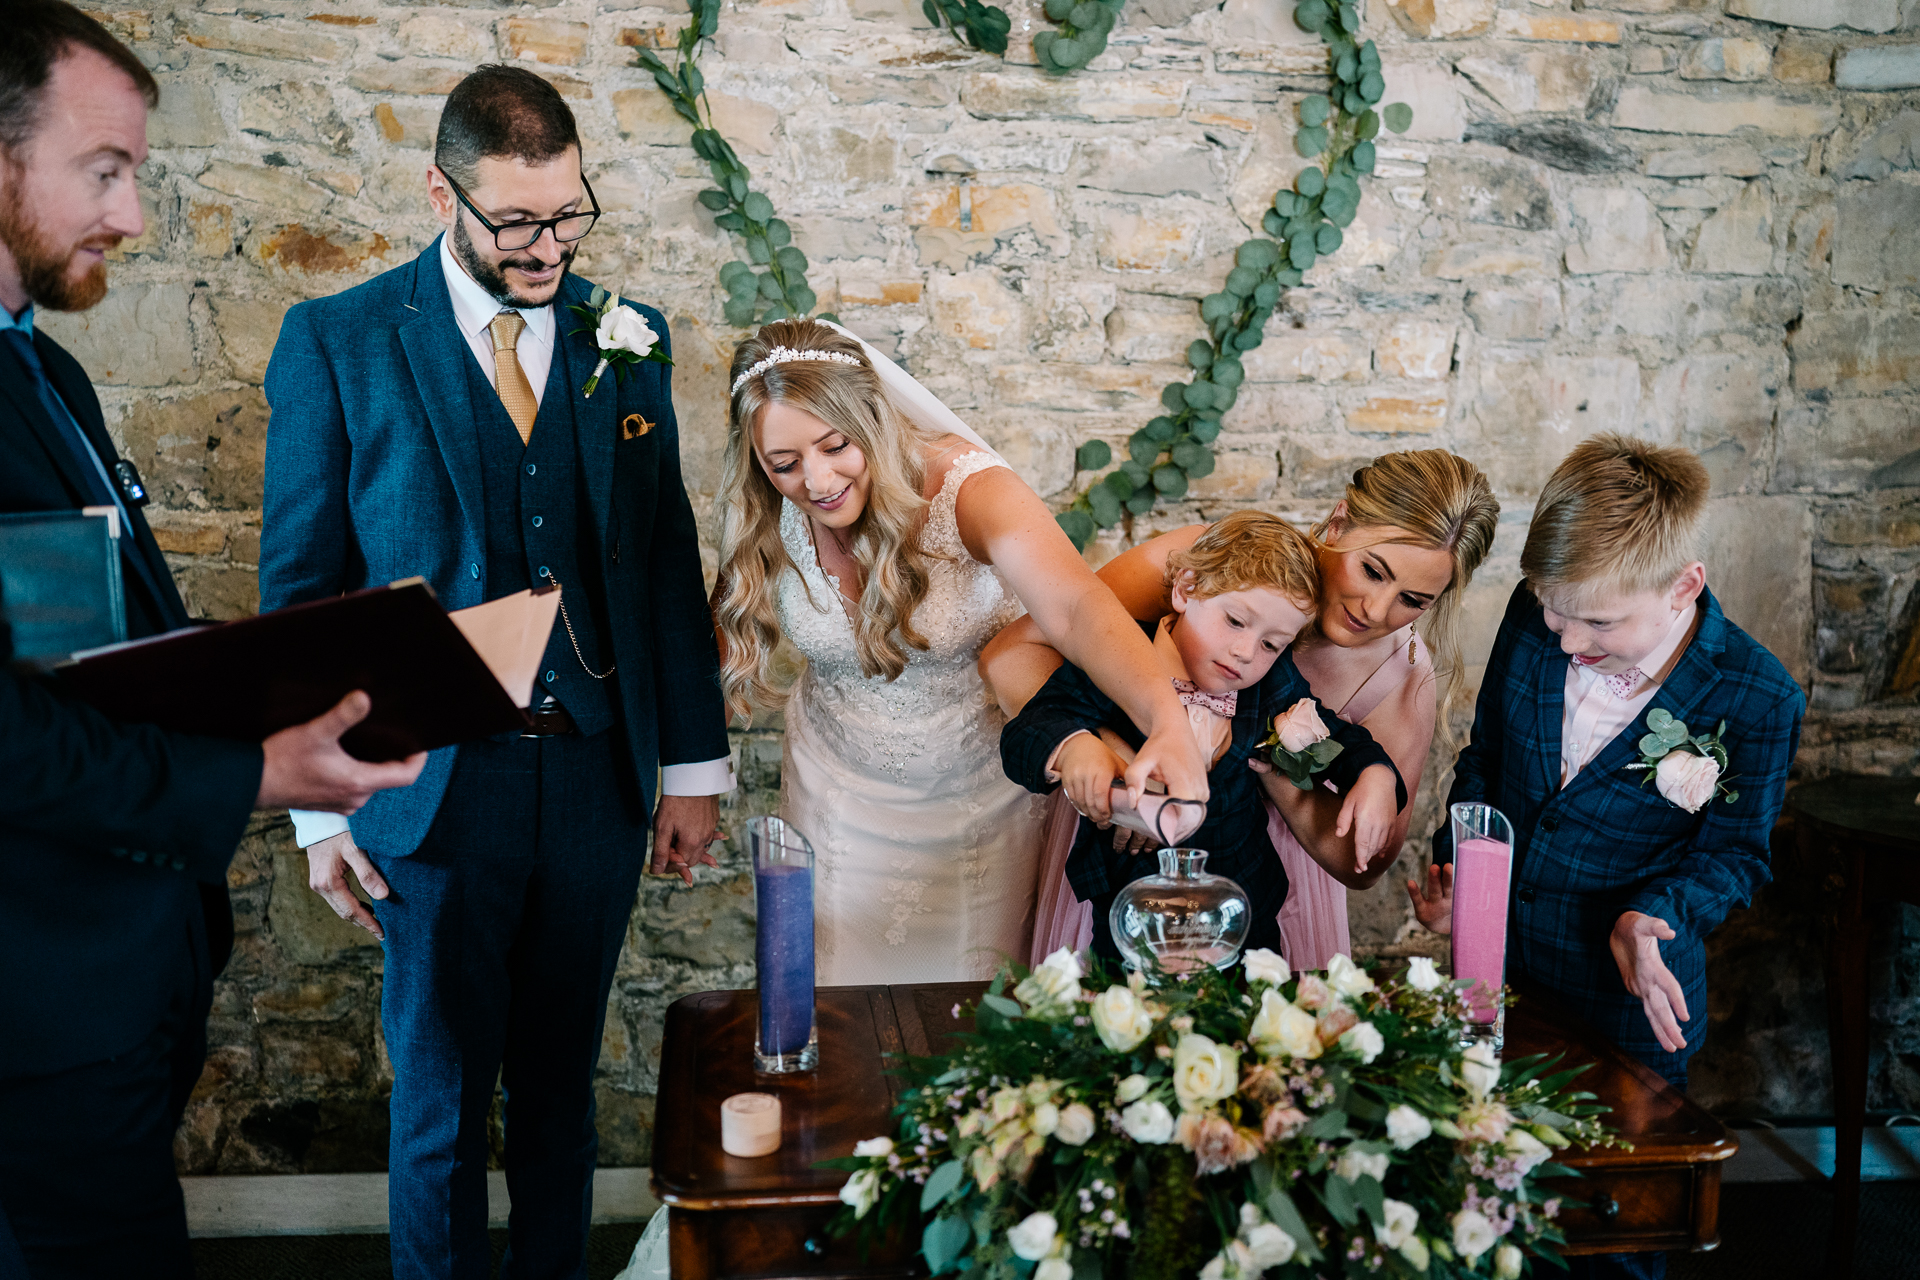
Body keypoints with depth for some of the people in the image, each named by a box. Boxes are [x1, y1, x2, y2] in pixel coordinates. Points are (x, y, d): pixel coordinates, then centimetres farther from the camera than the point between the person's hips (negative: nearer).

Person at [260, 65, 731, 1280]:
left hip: (600, 775, 3)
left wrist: (693, 765, 6)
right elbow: (300, 590, -2)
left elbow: (667, 561, 7)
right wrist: (321, 809, -3)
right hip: (439, 788, -2)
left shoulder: (627, 337, 4)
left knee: (560, 1087, 18)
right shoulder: (338, 342, -4)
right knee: (442, 1102, 11)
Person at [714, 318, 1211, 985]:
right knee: (843, 983, 14)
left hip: (983, 792, -2)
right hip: (843, 795, 3)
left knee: (977, 992, 15)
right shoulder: (769, 520, -15)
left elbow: (1078, 607, -43)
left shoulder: (966, 486, -28)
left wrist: (1169, 724, -59)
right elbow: (729, 625, 2)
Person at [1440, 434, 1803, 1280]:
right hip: (1496, 973, 4)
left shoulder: (1757, 700, -20)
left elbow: (1735, 852, -7)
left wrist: (1651, 915, -25)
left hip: (1630, 1002, -3)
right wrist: (1453, 859, -6)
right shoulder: (1534, 616, -10)